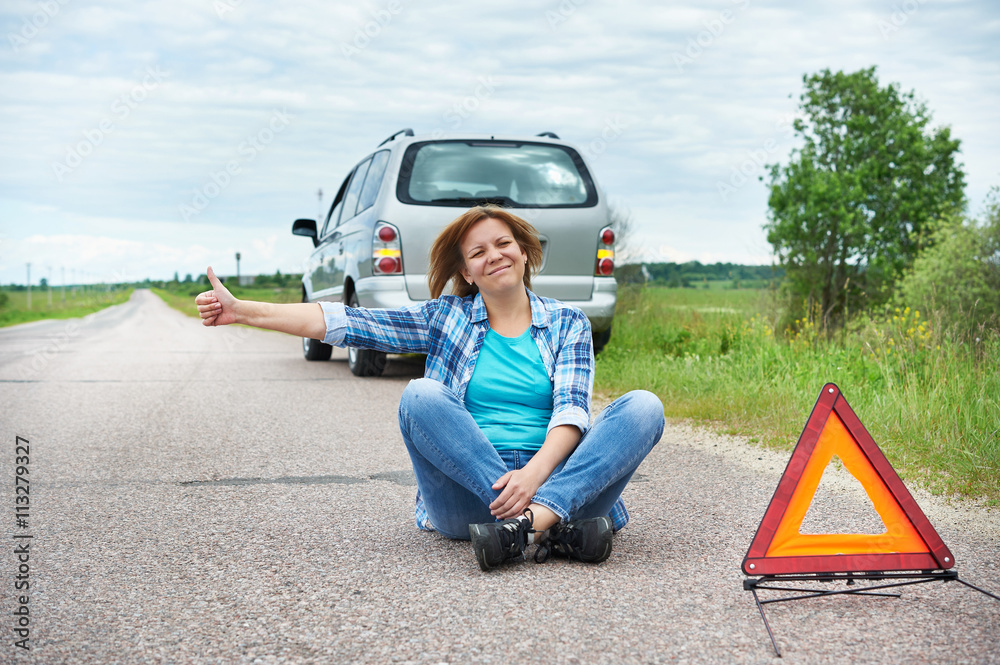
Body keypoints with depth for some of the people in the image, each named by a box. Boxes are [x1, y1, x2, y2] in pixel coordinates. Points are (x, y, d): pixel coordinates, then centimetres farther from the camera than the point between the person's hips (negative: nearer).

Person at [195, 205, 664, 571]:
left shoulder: (567, 323, 12)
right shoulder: (446, 319, 12)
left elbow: (571, 410, -3)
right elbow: (346, 322, 5)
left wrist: (534, 474, -23)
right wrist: (240, 311, -3)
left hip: (553, 474, 0)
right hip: (467, 493, 0)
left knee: (643, 407, -22)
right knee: (421, 396, -26)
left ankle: (531, 521, -42)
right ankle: (555, 527, -37)